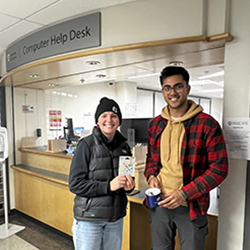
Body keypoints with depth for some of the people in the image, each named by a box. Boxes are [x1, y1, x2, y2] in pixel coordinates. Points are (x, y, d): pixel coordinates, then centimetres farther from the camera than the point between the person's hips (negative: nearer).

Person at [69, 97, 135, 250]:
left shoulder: (124, 146, 3)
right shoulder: (87, 145, -12)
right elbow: (75, 184, -14)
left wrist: (129, 185, -8)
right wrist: (108, 186, -24)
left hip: (116, 217, 5)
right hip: (89, 217, -4)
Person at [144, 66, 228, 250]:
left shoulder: (207, 124, -12)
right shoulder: (155, 124, 4)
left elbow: (219, 167, -12)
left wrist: (185, 193, -18)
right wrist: (151, 176, -5)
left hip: (191, 207, -4)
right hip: (160, 203, 5)